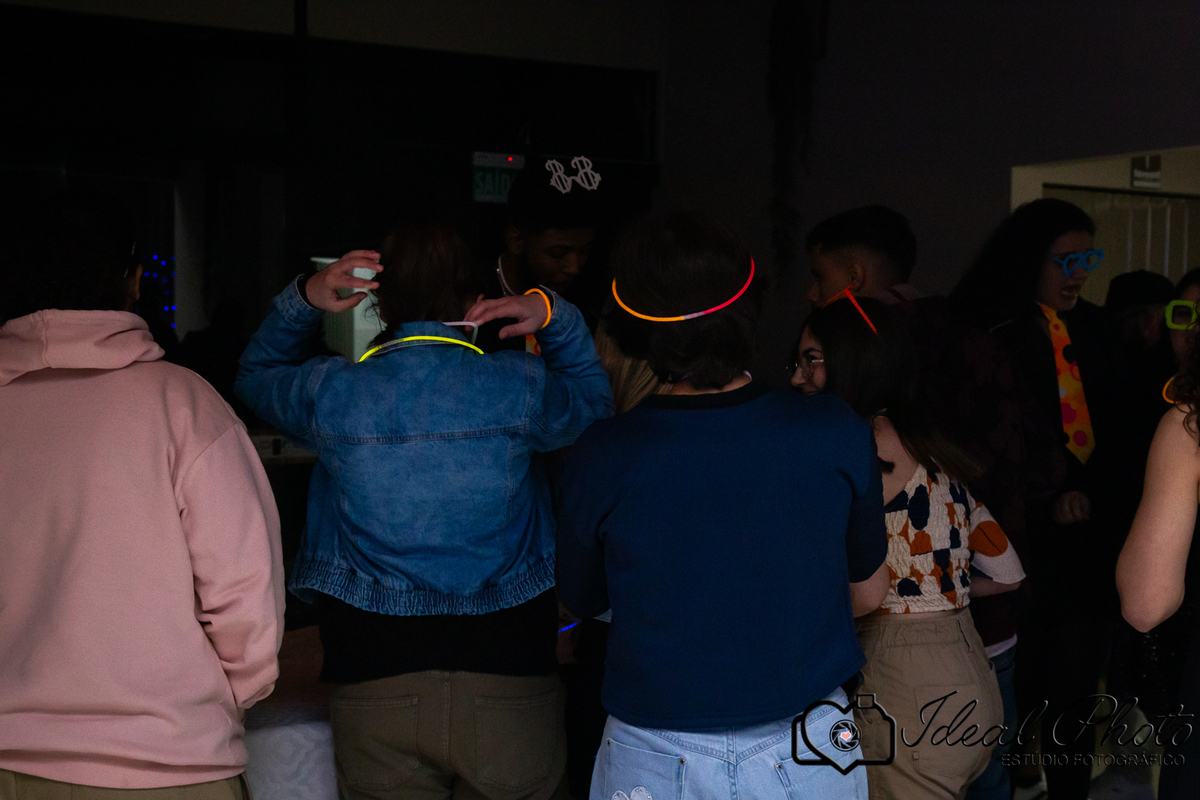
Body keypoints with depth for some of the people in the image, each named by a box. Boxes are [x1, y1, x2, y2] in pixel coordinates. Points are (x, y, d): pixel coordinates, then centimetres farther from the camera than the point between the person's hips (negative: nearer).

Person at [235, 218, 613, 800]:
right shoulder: (520, 386, -8)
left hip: (375, 684, 1)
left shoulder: (330, 392, -5)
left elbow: (255, 376, 18)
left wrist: (302, 300, 8)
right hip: (509, 680, 0)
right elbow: (595, 403, 15)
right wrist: (553, 316, 9)